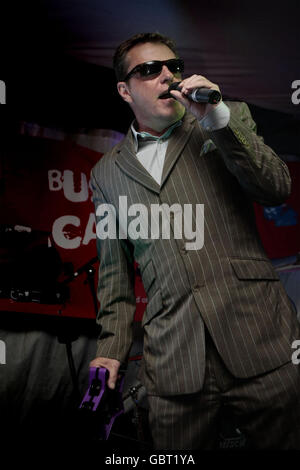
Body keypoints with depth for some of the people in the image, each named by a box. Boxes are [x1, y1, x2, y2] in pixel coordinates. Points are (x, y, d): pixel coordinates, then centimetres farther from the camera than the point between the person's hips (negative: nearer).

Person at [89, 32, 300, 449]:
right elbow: (115, 273, 17)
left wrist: (217, 117, -13)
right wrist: (111, 349, 10)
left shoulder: (228, 119, 11)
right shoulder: (107, 173, 14)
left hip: (258, 338, -1)